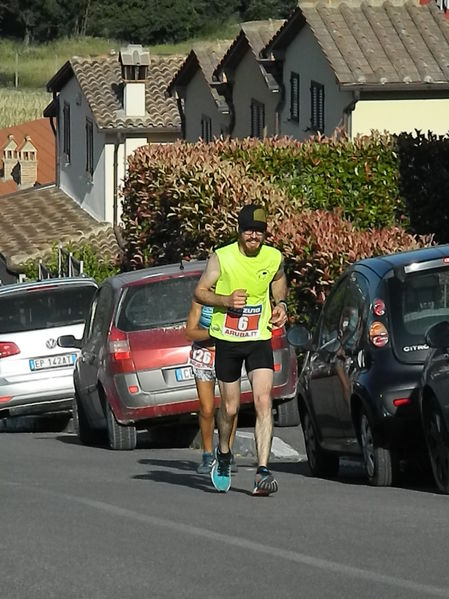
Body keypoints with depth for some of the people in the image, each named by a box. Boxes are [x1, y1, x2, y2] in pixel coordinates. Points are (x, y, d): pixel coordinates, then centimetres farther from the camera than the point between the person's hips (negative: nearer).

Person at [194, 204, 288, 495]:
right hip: (227, 340, -1)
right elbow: (200, 292, -2)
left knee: (264, 401, -16)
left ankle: (263, 471, -20)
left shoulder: (275, 258, -1)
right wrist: (226, 300, -20)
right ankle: (224, 455, 39)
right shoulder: (221, 258, -8)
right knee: (230, 407, 9)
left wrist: (281, 305, -1)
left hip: (260, 340, 1)